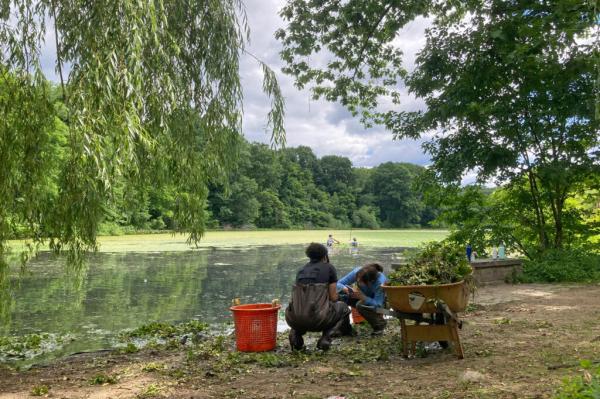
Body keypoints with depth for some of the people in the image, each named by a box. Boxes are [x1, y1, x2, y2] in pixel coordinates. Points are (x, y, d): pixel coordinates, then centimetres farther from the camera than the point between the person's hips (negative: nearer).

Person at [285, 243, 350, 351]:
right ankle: (325, 337, 5)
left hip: (294, 321, 4)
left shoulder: (301, 270, 20)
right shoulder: (329, 268, 9)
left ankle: (296, 333, 11)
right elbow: (333, 298, 7)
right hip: (318, 320, -4)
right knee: (343, 307, 27)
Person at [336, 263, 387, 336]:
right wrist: (345, 289, -42)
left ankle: (379, 324, -7)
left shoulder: (380, 282, -36)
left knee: (361, 305, -36)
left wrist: (362, 296, -48)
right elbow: (338, 284, -20)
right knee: (339, 296, -22)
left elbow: (377, 304, -38)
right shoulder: (356, 272, -26)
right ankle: (344, 329, -7)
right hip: (361, 298, 4)